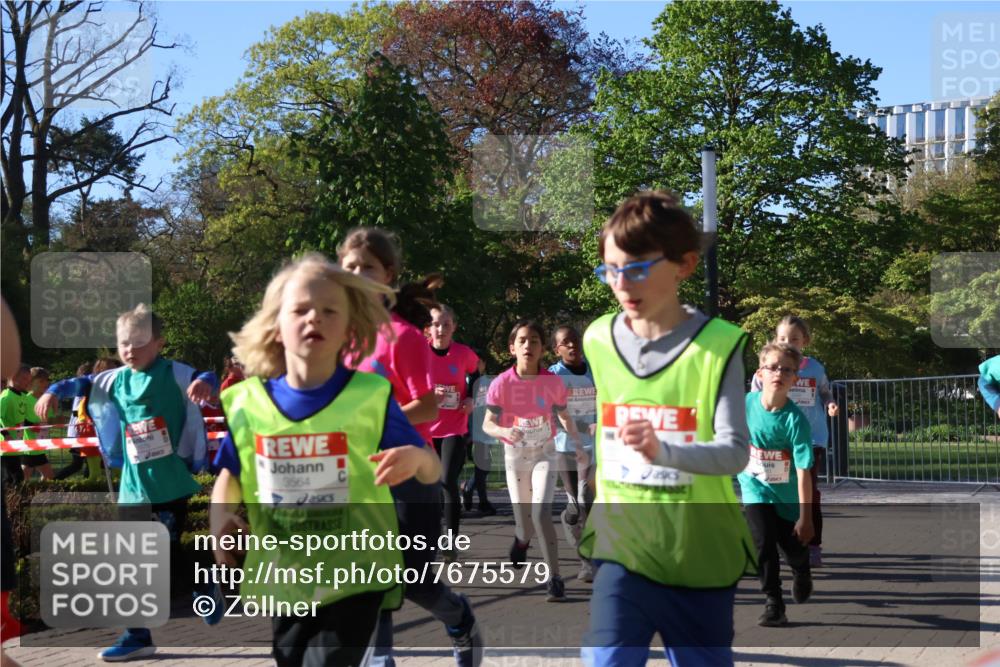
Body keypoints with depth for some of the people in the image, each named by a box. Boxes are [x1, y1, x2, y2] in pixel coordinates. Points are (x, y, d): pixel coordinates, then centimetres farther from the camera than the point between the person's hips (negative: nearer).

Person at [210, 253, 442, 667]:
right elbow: (231, 472, 13)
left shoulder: (371, 397, -9)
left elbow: (433, 473, -5)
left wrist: (416, 458, -29)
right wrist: (220, 515, -8)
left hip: (355, 572, -4)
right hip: (283, 575, 4)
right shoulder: (248, 402, -2)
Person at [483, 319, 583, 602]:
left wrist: (575, 440, -13)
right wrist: (505, 431, -35)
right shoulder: (502, 383, -14)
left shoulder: (553, 382, -11)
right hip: (515, 454, 1)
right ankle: (522, 538, 47)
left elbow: (564, 416, 4)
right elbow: (487, 424, -13)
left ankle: (554, 577, -12)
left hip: (544, 453, -1)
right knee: (524, 523, 7)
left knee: (541, 513, -20)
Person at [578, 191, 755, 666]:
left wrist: (664, 450, -38)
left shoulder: (718, 345, -12)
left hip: (700, 557, -2)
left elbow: (736, 452, -20)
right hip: (622, 546, 2)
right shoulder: (598, 341, 2)